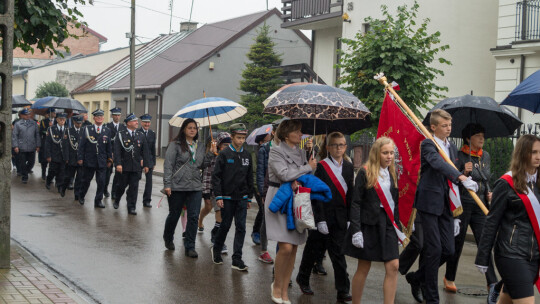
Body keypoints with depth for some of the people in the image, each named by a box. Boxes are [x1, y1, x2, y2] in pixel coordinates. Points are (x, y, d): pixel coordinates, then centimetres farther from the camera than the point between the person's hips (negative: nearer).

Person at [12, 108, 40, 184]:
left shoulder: (34, 123, 8)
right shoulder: (17, 124, 2)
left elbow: (37, 135, 10)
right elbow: (14, 135, 0)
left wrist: (38, 145, 6)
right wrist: (15, 146, -7)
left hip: (32, 148, 2)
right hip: (22, 148, -2)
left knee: (31, 162, 7)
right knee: (22, 163, 3)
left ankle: (25, 172, 33)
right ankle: (24, 177, 15)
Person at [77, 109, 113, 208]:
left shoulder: (107, 131, 6)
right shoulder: (87, 129, 1)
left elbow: (109, 147, 9)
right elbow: (81, 145, 0)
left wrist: (109, 159, 7)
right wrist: (80, 158, -5)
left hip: (102, 162, 1)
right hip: (89, 161, -1)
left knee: (101, 182, -3)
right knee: (86, 181, 12)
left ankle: (98, 201, 8)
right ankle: (81, 197, 34)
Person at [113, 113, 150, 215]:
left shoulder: (141, 136, 9)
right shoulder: (120, 134, -2)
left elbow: (145, 152, 9)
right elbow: (117, 151, -8)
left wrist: (146, 165, 4)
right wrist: (118, 164, -17)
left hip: (136, 167, 3)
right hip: (124, 166, -2)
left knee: (134, 187, 2)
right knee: (122, 185, 8)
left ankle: (131, 207, 9)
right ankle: (116, 201, 35)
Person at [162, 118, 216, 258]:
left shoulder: (200, 147, 13)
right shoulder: (175, 144, -3)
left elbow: (203, 165, 15)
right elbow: (168, 165, -7)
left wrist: (210, 153, 1)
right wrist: (167, 184, -13)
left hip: (195, 187, 4)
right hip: (177, 187, -4)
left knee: (194, 216, -2)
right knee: (174, 215, 11)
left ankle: (190, 247, 7)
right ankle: (168, 238, 37)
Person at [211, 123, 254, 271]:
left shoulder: (247, 155, 8)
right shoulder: (224, 154, -5)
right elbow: (216, 176, -7)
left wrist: (249, 197, 13)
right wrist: (218, 196, -12)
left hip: (241, 198, 4)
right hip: (227, 197, -3)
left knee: (241, 227, -1)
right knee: (225, 226, 6)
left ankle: (237, 259, 4)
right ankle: (216, 250, 31)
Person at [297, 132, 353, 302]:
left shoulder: (349, 167, 8)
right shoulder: (321, 166, -7)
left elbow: (350, 194, 10)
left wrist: (350, 218, 4)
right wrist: (320, 220, -15)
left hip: (340, 219, 3)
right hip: (324, 217, -3)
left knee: (338, 254, 3)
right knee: (313, 250, 11)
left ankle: (343, 291, 5)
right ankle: (303, 279, 32)